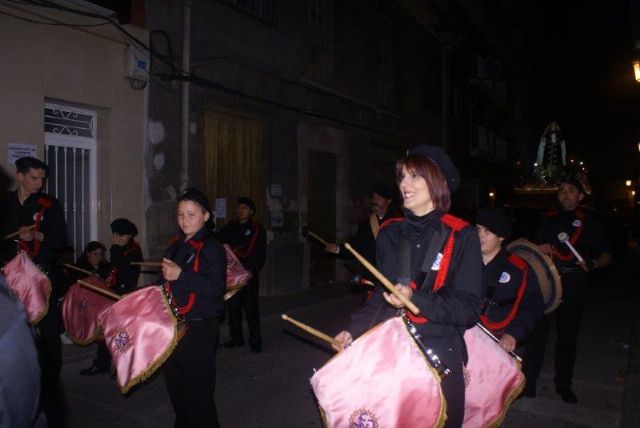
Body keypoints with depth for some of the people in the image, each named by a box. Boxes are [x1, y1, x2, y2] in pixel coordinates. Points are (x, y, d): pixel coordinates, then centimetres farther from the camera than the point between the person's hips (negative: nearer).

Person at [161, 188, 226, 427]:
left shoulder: (211, 248, -12)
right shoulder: (175, 247, 12)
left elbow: (215, 288, -23)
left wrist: (181, 275, -27)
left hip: (199, 329, -8)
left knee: (197, 392, -3)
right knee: (175, 385, 20)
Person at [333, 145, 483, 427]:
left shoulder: (461, 236, -8)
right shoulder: (389, 234, 5)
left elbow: (469, 309, -10)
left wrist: (416, 300, -23)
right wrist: (354, 330, 1)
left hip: (439, 354, -3)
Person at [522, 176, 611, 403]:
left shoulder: (589, 221, 7)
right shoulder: (548, 218, 13)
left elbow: (606, 255, 6)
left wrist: (593, 263, -15)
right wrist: (538, 250, -3)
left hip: (574, 284, -1)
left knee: (568, 334, 9)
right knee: (537, 329, -5)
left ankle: (563, 384, 23)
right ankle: (528, 381, 3)